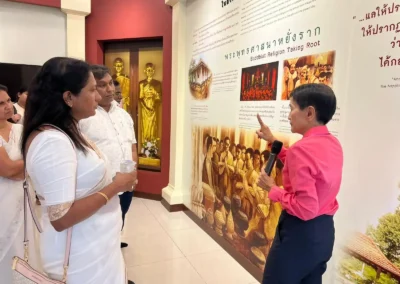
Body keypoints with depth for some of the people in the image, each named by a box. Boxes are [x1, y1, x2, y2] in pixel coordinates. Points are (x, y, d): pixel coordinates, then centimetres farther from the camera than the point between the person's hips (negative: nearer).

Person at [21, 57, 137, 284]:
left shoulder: (68, 132, 6)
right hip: (83, 258, -9)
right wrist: (116, 186, -21)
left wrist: (121, 179, 1)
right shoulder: (52, 141, -26)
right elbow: (61, 218, -28)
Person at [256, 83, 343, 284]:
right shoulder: (333, 143, 3)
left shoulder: (302, 148, -25)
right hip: (324, 230, 9)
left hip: (299, 233, -8)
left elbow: (305, 208, -27)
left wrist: (272, 189, -14)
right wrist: (273, 141, 14)